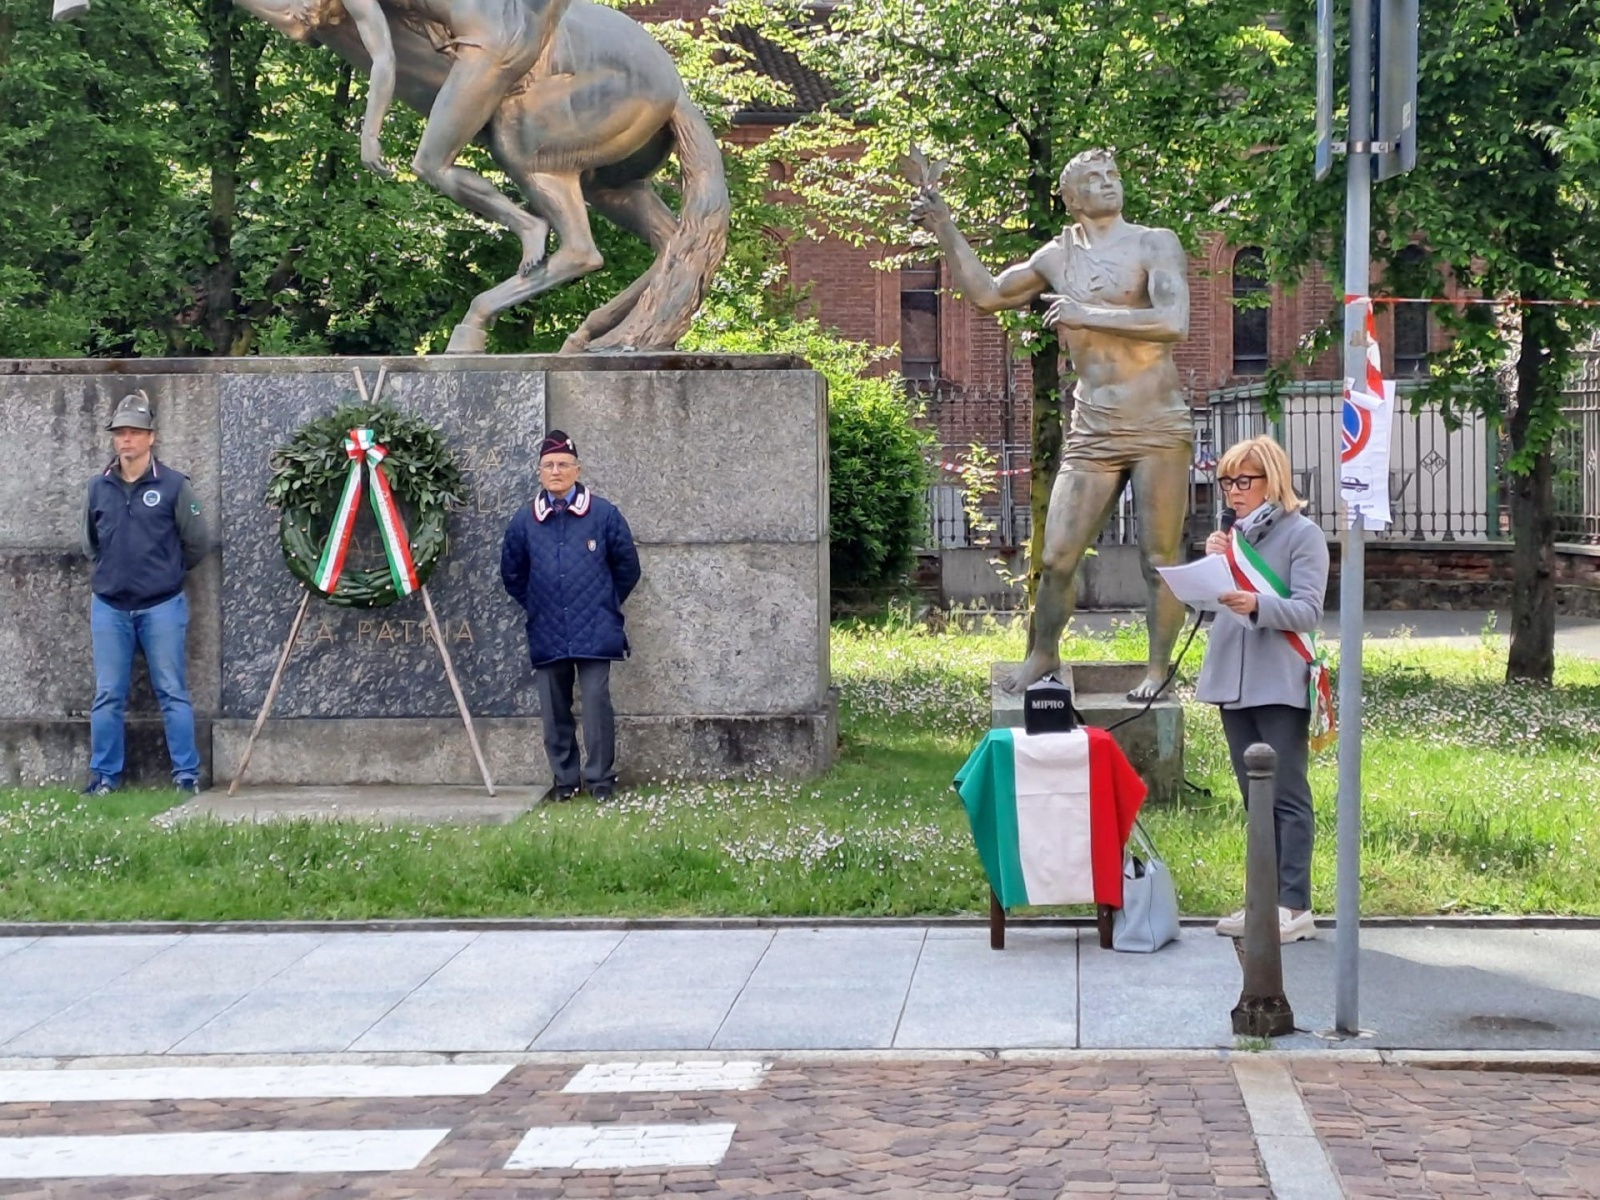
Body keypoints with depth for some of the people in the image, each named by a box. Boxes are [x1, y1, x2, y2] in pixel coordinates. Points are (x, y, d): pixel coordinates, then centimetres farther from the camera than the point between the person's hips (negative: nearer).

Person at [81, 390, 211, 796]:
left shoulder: (174, 485, -4)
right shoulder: (98, 488, 5)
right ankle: (105, 776, 12)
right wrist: (114, 569, 13)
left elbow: (196, 543, 2)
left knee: (173, 693, 2)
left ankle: (187, 775, 6)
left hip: (161, 607, -3)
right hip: (109, 607, 3)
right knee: (107, 697, 5)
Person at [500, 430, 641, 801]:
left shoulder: (603, 514, -1)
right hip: (546, 633, 3)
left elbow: (627, 568, 8)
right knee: (554, 711, 7)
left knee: (596, 703, -7)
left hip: (594, 632, -3)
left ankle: (600, 781, 1)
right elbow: (512, 573, 18)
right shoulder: (525, 520, 5)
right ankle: (564, 780, 18)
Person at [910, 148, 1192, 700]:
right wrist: (944, 229, 18)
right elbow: (987, 293, 26)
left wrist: (1088, 314, -18)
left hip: (1158, 431, -4)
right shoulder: (1058, 258, 12)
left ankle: (1159, 668, 14)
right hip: (1091, 434, 4)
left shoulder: (1154, 245, -2)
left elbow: (1174, 322, -18)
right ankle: (1043, 655, 23)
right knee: (1056, 557, 2)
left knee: (1160, 561, 0)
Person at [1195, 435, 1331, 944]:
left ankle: (1295, 906, -8)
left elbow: (1308, 610, -12)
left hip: (1281, 684, -7)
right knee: (1255, 798, 10)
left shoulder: (1302, 534, -4)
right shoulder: (1235, 534, 14)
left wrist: (1257, 605, -28)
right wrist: (1215, 564, -2)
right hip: (1233, 679, 7)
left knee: (1287, 797, -7)